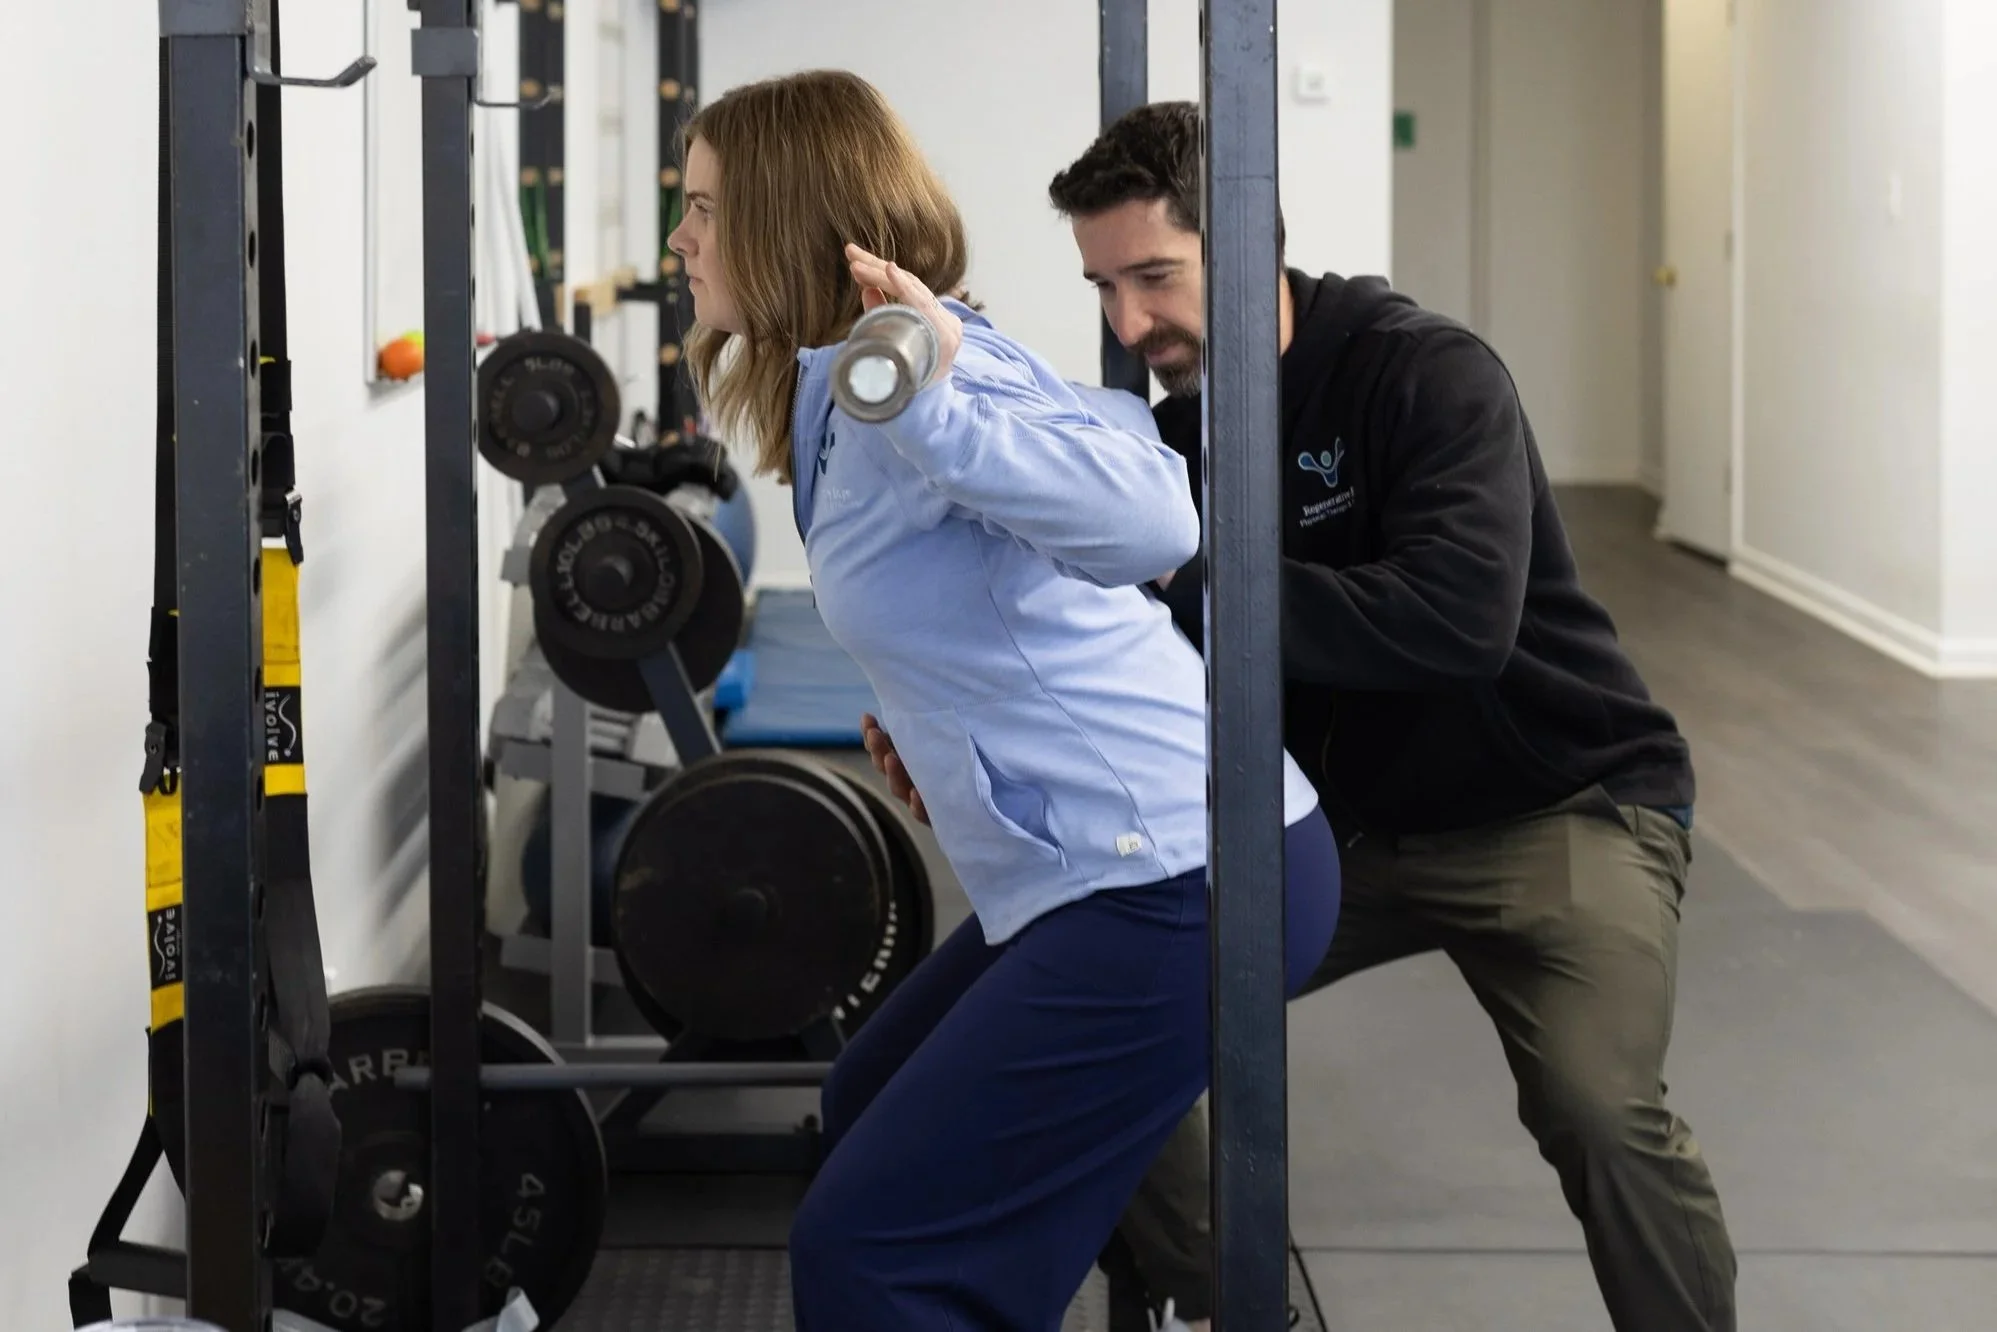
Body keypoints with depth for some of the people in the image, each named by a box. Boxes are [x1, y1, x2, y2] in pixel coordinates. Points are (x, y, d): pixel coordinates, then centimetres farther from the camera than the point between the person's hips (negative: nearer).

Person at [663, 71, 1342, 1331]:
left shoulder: (921, 372, -17)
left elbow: (1150, 522, -34)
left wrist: (925, 404, -40)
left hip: (1178, 880, -11)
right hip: (1141, 861, 11)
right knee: (873, 1107, 27)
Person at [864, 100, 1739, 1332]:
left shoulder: (1428, 374, -21)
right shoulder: (1172, 443, 0)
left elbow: (1459, 616, -36)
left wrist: (1182, 594, -36)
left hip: (1560, 801, -6)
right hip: (1349, 818, 7)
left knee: (1599, 1106, -30)